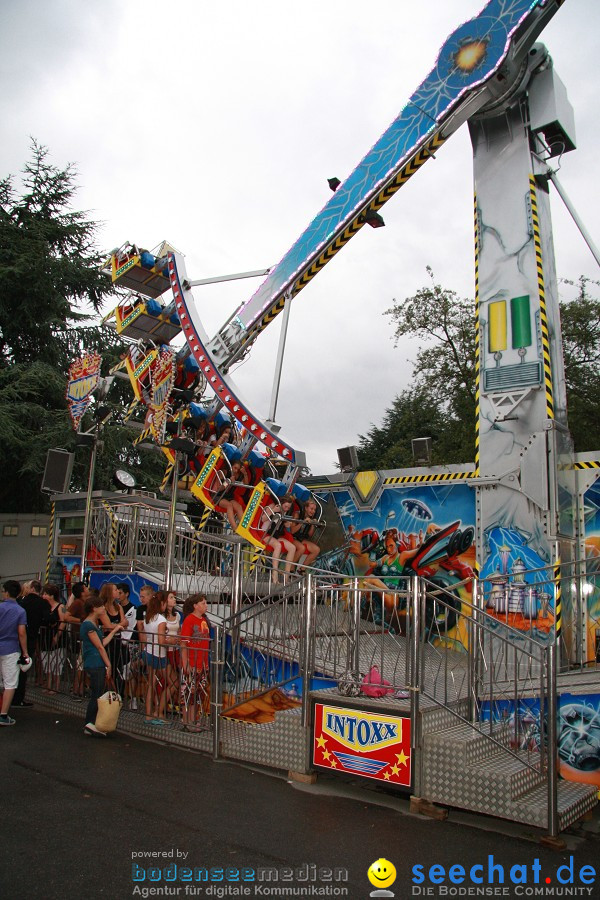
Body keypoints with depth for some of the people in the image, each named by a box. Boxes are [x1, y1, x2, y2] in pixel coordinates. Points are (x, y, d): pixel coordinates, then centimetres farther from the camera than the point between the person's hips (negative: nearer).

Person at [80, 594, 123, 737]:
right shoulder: (88, 625, -14)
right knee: (97, 695, -7)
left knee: (96, 696, 10)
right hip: (94, 665, -10)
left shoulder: (94, 624, 16)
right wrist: (108, 665, -10)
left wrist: (114, 630, 21)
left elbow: (103, 642, 14)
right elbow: (99, 646, -13)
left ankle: (90, 725, 14)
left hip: (98, 665, 10)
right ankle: (91, 723, -4)